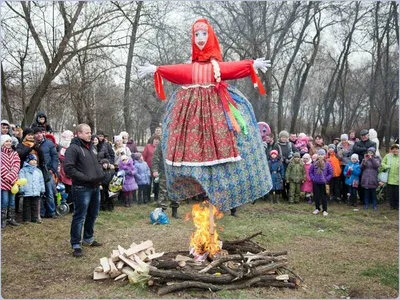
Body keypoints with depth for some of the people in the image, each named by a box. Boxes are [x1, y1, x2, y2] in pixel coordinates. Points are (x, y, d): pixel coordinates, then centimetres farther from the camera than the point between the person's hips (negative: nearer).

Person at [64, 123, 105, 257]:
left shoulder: (91, 147, 16)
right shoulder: (73, 148, -11)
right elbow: (68, 168, -19)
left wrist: (101, 174, 9)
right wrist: (85, 178, -20)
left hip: (95, 186, 9)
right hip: (82, 188, -9)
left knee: (92, 215, 19)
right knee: (80, 216, -3)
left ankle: (88, 238, 35)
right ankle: (76, 244, 6)